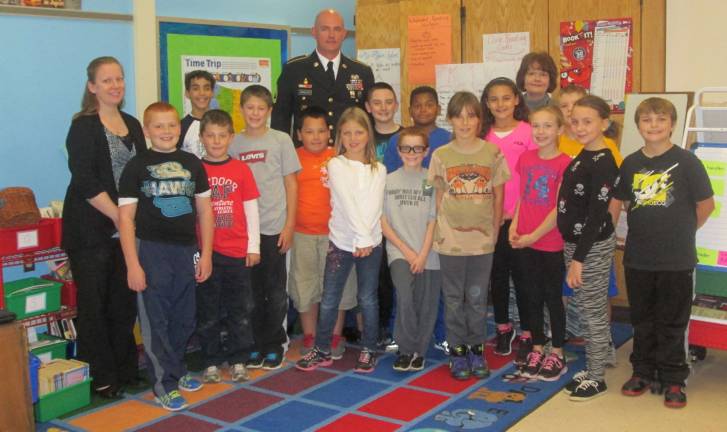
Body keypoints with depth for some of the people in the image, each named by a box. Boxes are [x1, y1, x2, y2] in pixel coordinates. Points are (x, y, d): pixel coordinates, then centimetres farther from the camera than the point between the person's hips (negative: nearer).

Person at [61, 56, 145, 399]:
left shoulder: (133, 125, 13)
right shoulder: (84, 127, -6)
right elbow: (85, 181, -14)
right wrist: (118, 216, -15)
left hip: (127, 228, 6)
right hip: (92, 231, -6)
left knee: (125, 301, 10)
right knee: (94, 303, 1)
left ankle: (125, 369, 22)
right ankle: (100, 377, 11)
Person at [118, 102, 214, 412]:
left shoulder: (192, 164, 7)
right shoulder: (137, 166, -3)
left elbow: (204, 211, 10)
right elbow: (126, 218, -6)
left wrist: (206, 254, 5)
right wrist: (132, 265, -11)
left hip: (187, 250, 4)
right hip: (151, 250, -3)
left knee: (184, 318, 12)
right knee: (155, 320, 2)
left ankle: (176, 369, 32)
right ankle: (165, 382, 14)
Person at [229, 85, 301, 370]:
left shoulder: (281, 140, 1)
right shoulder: (233, 144, 7)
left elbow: (291, 184, 1)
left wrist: (289, 225, -5)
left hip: (274, 228, -2)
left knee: (275, 291, 5)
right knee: (251, 290, 7)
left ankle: (274, 345, 17)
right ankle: (256, 345, 19)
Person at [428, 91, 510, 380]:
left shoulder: (493, 153, -1)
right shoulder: (441, 156, -1)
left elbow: (498, 197, 4)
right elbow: (439, 199, 4)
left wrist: (494, 231, 2)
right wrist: (443, 231, -2)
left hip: (482, 239, 0)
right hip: (451, 240, 0)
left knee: (477, 298, 10)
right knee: (454, 298, 9)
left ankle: (476, 349, 25)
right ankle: (457, 350, 21)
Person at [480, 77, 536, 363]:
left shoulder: (528, 132, -4)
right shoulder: (484, 135, 7)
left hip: (519, 217, -3)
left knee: (521, 275, 1)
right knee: (497, 275, 13)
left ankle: (526, 335, 12)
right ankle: (503, 328, 28)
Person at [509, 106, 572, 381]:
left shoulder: (564, 163, -11)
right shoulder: (526, 158, 5)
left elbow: (560, 209, -12)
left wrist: (533, 235, -13)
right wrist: (514, 225, -1)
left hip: (551, 243, -5)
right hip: (524, 241, 5)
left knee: (553, 298, 6)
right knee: (532, 297, 13)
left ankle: (557, 355, 19)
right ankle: (537, 350, 26)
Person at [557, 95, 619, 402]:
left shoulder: (603, 162, -18)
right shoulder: (581, 157, 9)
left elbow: (596, 214, -21)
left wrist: (579, 258, -21)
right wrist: (573, 252, 13)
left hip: (593, 246, -9)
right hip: (573, 242, 9)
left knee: (594, 311, 2)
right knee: (584, 310, 16)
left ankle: (596, 378, 14)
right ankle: (590, 368, 29)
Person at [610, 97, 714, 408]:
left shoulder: (685, 161, -10)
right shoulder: (631, 163, 3)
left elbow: (706, 204, -3)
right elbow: (617, 202, 11)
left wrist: (684, 231, 4)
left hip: (676, 260, -4)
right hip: (638, 257, 4)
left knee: (672, 322, 8)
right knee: (642, 320, 16)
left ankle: (672, 379, 22)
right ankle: (643, 372, 32)